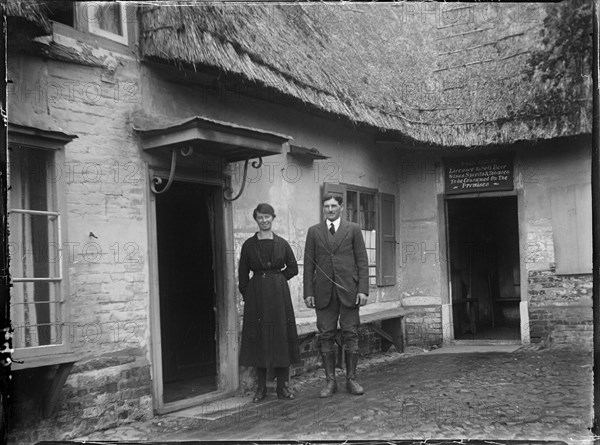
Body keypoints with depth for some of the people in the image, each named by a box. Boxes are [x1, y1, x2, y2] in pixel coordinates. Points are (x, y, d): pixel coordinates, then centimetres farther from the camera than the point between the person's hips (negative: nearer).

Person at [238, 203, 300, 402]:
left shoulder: (282, 243, 5)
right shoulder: (249, 245, 4)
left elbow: (293, 268, 12)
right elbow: (243, 274, 6)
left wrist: (276, 278, 3)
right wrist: (246, 295, 0)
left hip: (279, 295, 1)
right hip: (256, 296, 0)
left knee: (281, 336, 1)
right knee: (258, 338, 1)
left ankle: (283, 386, 10)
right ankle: (261, 387, 11)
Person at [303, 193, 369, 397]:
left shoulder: (353, 229, 7)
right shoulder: (314, 231, 10)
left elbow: (362, 261, 4)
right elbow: (309, 264, 8)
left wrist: (363, 289, -5)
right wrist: (308, 292, 0)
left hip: (348, 290, -1)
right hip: (324, 292, 1)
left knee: (350, 334, 2)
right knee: (326, 336, 3)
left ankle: (351, 379, 11)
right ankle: (330, 381, 10)